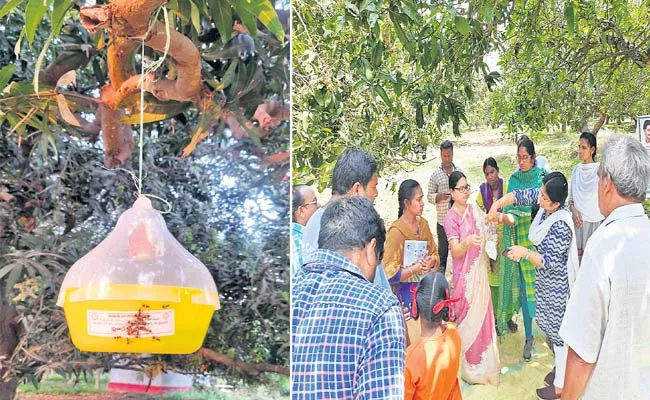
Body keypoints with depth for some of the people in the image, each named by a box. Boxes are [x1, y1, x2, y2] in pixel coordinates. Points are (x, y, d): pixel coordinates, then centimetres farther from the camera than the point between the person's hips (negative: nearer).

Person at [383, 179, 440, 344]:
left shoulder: (423, 224, 6)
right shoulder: (396, 231, -13)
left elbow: (435, 255, 16)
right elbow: (389, 274, -15)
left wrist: (431, 262, -5)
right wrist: (415, 269, -24)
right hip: (406, 294, -6)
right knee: (411, 341, -6)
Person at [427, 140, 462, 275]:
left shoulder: (459, 171, 7)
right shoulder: (435, 174, -2)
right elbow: (429, 196, -2)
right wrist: (438, 197, -20)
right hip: (442, 219, -3)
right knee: (442, 251, 4)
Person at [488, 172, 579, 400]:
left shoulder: (561, 226, -32)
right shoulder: (546, 201, -10)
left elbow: (550, 262, -29)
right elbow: (519, 195, 0)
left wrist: (525, 253, -25)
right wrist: (495, 207, -8)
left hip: (556, 286, -9)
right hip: (546, 281, 9)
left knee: (559, 330, 4)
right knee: (551, 325, 23)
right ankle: (561, 368, 41)